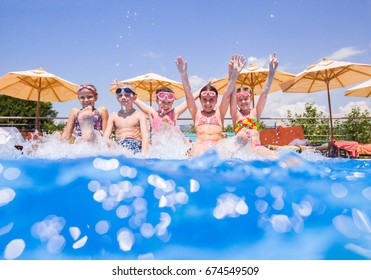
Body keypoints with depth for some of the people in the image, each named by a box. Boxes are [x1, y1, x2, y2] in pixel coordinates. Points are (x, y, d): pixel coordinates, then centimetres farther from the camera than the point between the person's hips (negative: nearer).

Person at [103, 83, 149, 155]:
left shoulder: (139, 115, 8)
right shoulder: (113, 116, 18)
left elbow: (145, 135, -3)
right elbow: (106, 136, 11)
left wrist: (143, 154, -21)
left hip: (134, 145, -3)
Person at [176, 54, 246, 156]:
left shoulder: (219, 113, 22)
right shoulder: (197, 113, 21)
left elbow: (227, 94, 10)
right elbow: (188, 94, 10)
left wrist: (234, 75, -2)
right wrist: (183, 74, -2)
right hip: (200, 145, -1)